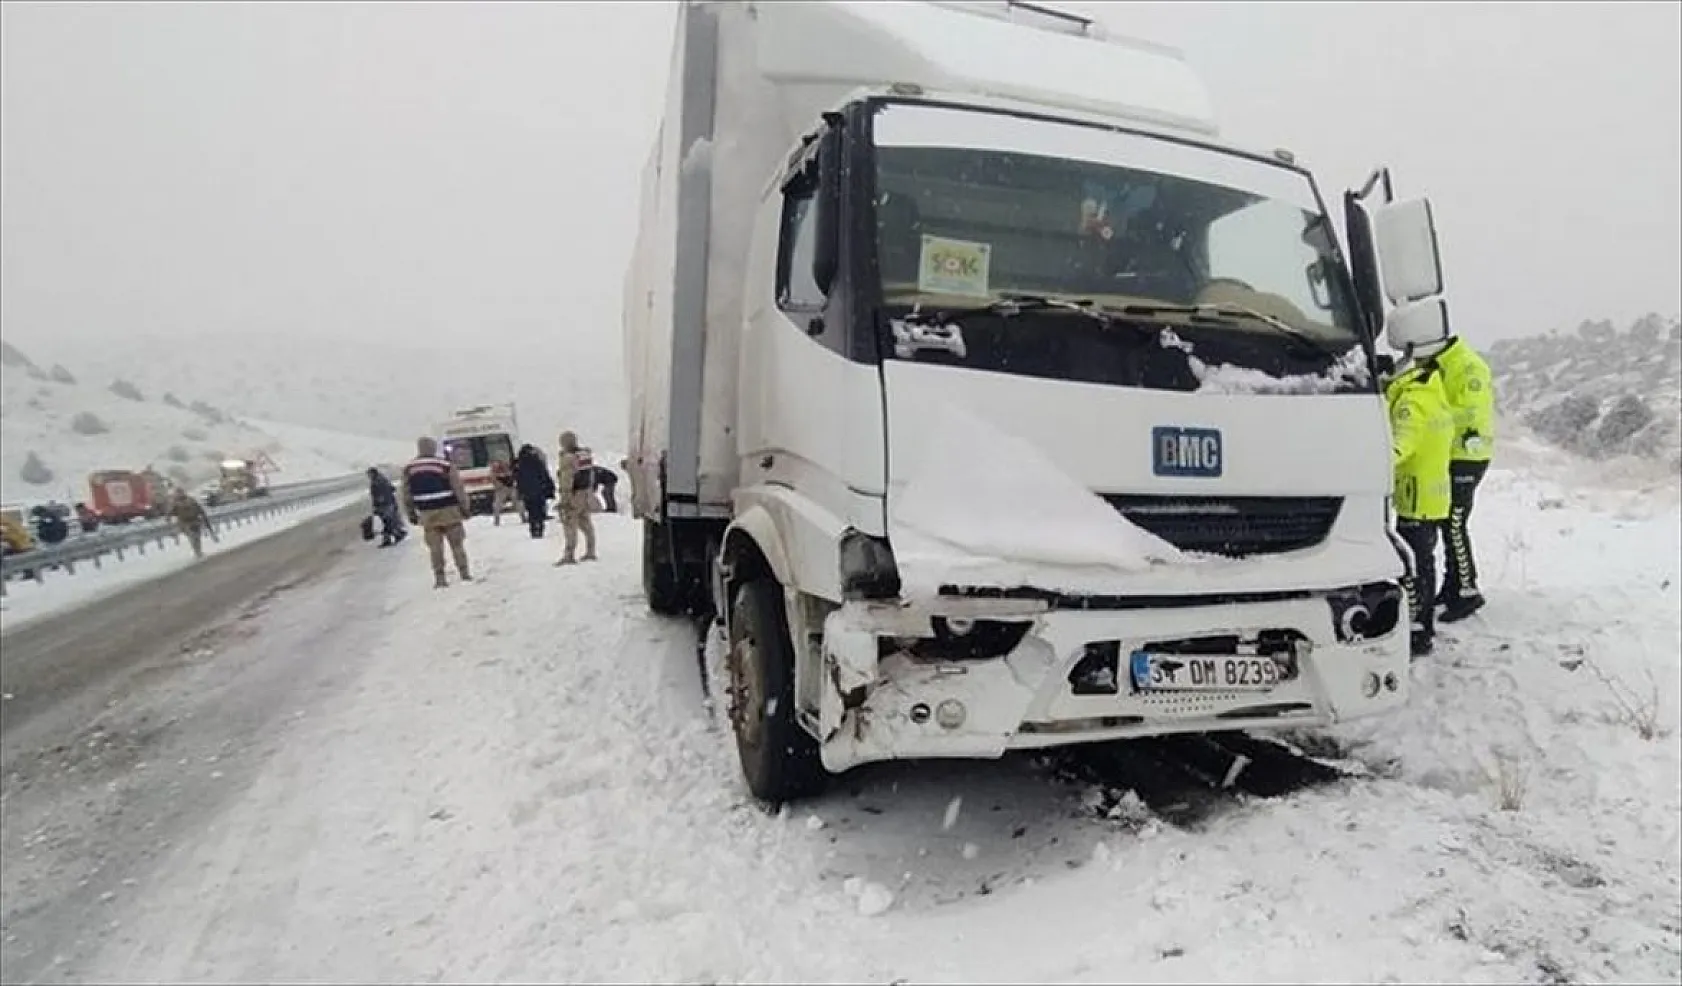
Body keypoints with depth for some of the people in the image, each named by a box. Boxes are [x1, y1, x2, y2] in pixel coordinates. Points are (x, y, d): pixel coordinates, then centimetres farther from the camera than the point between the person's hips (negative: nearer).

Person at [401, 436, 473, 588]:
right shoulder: (445, 465, -8)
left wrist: (411, 513, 15)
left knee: (435, 547, 7)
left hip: (427, 514, 2)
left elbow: (406, 494, 7)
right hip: (449, 511, -2)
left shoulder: (408, 468, 3)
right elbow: (459, 489, -6)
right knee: (457, 544, 9)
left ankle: (439, 578, 4)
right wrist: (464, 508, 3)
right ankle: (464, 573, 12)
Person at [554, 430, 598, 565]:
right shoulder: (586, 454, 9)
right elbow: (591, 473, 16)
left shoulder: (568, 458, -18)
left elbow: (566, 479, -22)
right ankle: (590, 552, 22)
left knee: (569, 525, -6)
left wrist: (565, 497, -21)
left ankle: (569, 556, -9)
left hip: (574, 495, -9)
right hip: (587, 493, 9)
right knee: (585, 522, 17)